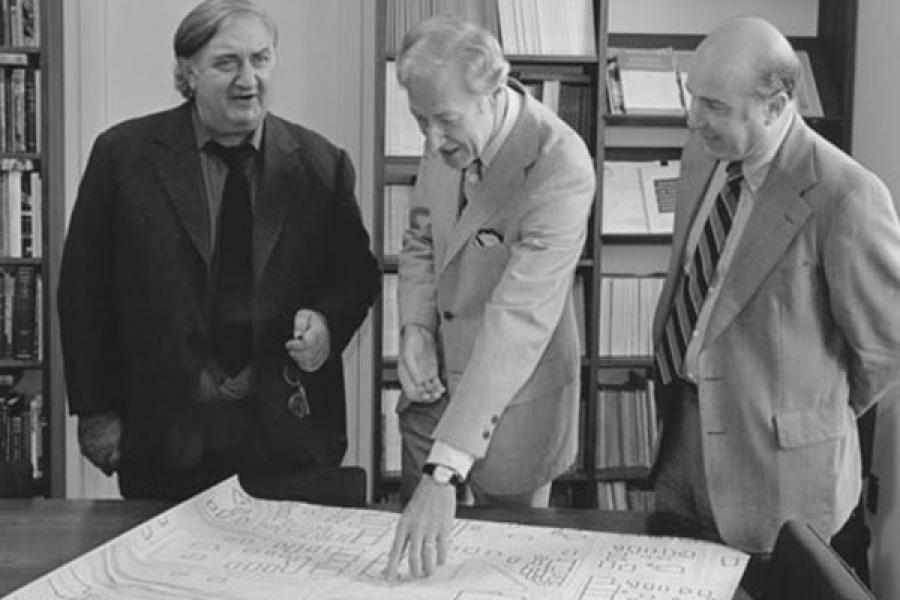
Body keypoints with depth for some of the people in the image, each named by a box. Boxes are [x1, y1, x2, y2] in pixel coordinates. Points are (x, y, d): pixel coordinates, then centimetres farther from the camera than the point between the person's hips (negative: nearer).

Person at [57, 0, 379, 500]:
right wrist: (95, 411, -1)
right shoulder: (123, 155, -1)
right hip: (164, 432, 0)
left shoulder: (321, 163, 2)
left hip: (289, 428, 1)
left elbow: (357, 271, 11)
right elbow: (84, 288, 1)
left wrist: (327, 321, -11)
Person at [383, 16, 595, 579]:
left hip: (511, 400, -6)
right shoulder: (450, 140, -8)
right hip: (436, 385, 6)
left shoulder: (560, 165, -29)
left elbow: (519, 319, -35)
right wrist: (415, 328, -11)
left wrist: (446, 468, -40)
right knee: (415, 556, 20)